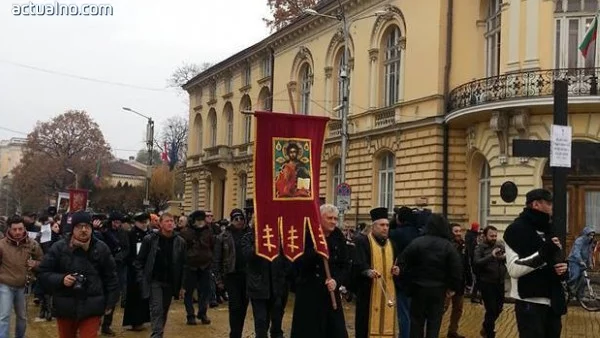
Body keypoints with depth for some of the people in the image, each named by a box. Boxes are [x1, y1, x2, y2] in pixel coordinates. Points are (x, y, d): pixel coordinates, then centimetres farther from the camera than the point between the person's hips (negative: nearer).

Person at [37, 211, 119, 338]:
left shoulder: (101, 248, -2)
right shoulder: (59, 247, -5)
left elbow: (111, 277, 6)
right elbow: (43, 273, 0)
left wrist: (110, 303, 5)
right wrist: (61, 279, -18)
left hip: (91, 308, -1)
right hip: (65, 307, 1)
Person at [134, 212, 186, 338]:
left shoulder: (180, 242, 1)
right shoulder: (150, 239, -6)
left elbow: (183, 264, 4)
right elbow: (139, 261, -1)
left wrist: (182, 285, 2)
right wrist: (141, 279, -7)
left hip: (170, 283, 3)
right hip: (154, 281, -3)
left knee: (164, 312, 13)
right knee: (157, 310, -13)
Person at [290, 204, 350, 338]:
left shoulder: (338, 238, 3)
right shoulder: (307, 236, -7)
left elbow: (346, 266, 6)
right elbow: (298, 264, -15)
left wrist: (337, 281, -12)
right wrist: (315, 251, -28)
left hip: (331, 292, 3)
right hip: (308, 293, -3)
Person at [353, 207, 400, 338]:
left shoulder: (391, 244, 16)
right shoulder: (361, 241, -4)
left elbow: (395, 264, 24)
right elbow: (358, 262, -19)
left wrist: (396, 270, 1)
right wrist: (367, 271, -38)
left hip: (388, 293, 6)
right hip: (368, 291, -6)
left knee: (386, 323, 8)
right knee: (366, 324, -3)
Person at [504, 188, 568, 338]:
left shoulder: (548, 228, 15)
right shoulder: (517, 229, -11)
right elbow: (514, 269, -20)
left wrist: (563, 268, 0)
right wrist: (543, 253, -25)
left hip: (552, 302, 8)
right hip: (530, 304, -8)